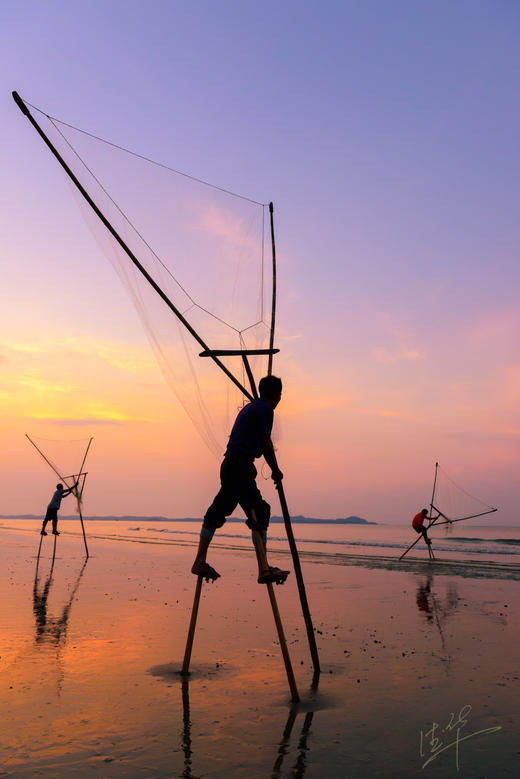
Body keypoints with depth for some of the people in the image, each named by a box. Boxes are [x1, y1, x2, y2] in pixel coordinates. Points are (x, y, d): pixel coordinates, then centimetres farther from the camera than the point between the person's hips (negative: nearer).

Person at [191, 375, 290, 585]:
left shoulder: (249, 407, 22)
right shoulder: (265, 409, -6)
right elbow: (266, 443, -5)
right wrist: (276, 471, 7)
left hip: (229, 464, 10)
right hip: (240, 466, -10)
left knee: (217, 512, 13)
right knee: (259, 512, -13)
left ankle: (200, 563, 20)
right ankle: (263, 570, -17)